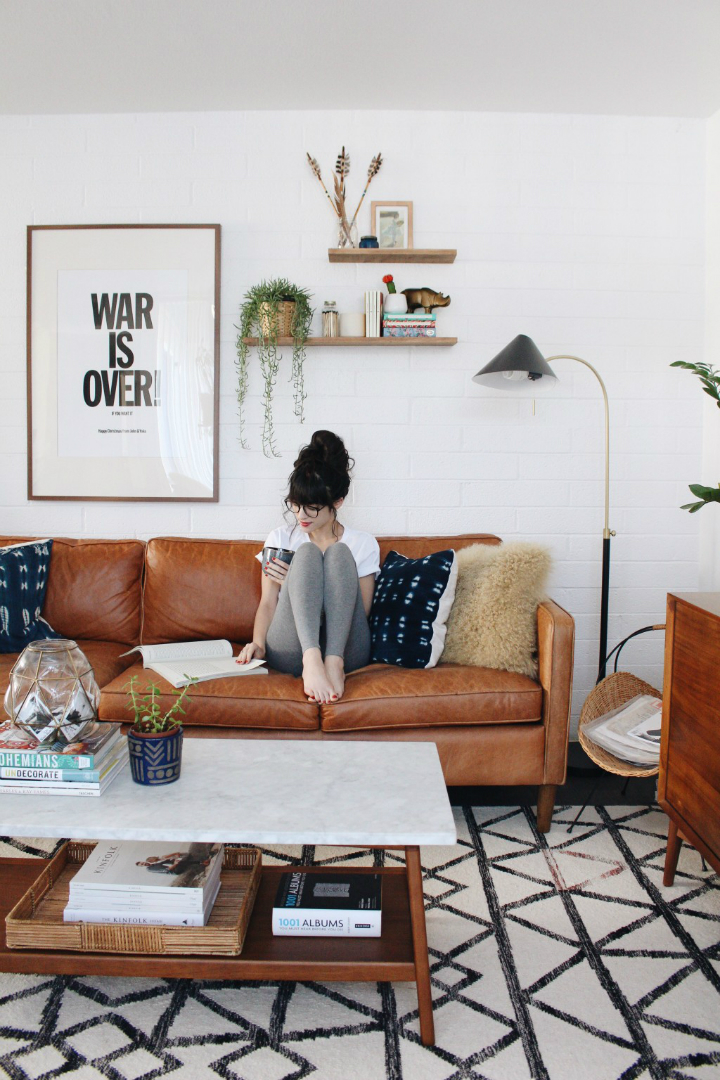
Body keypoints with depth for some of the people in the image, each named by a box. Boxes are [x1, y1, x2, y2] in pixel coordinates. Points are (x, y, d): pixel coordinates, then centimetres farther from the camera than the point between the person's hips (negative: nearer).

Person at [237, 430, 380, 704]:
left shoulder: (363, 544, 10)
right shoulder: (280, 538, 14)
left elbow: (360, 609, 2)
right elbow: (268, 602, 7)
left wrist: (295, 584, -6)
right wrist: (258, 643, -15)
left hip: (346, 649, 0)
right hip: (290, 650, 1)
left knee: (338, 553, -20)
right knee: (307, 552, -21)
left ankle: (333, 662, -36)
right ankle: (312, 660, -44)